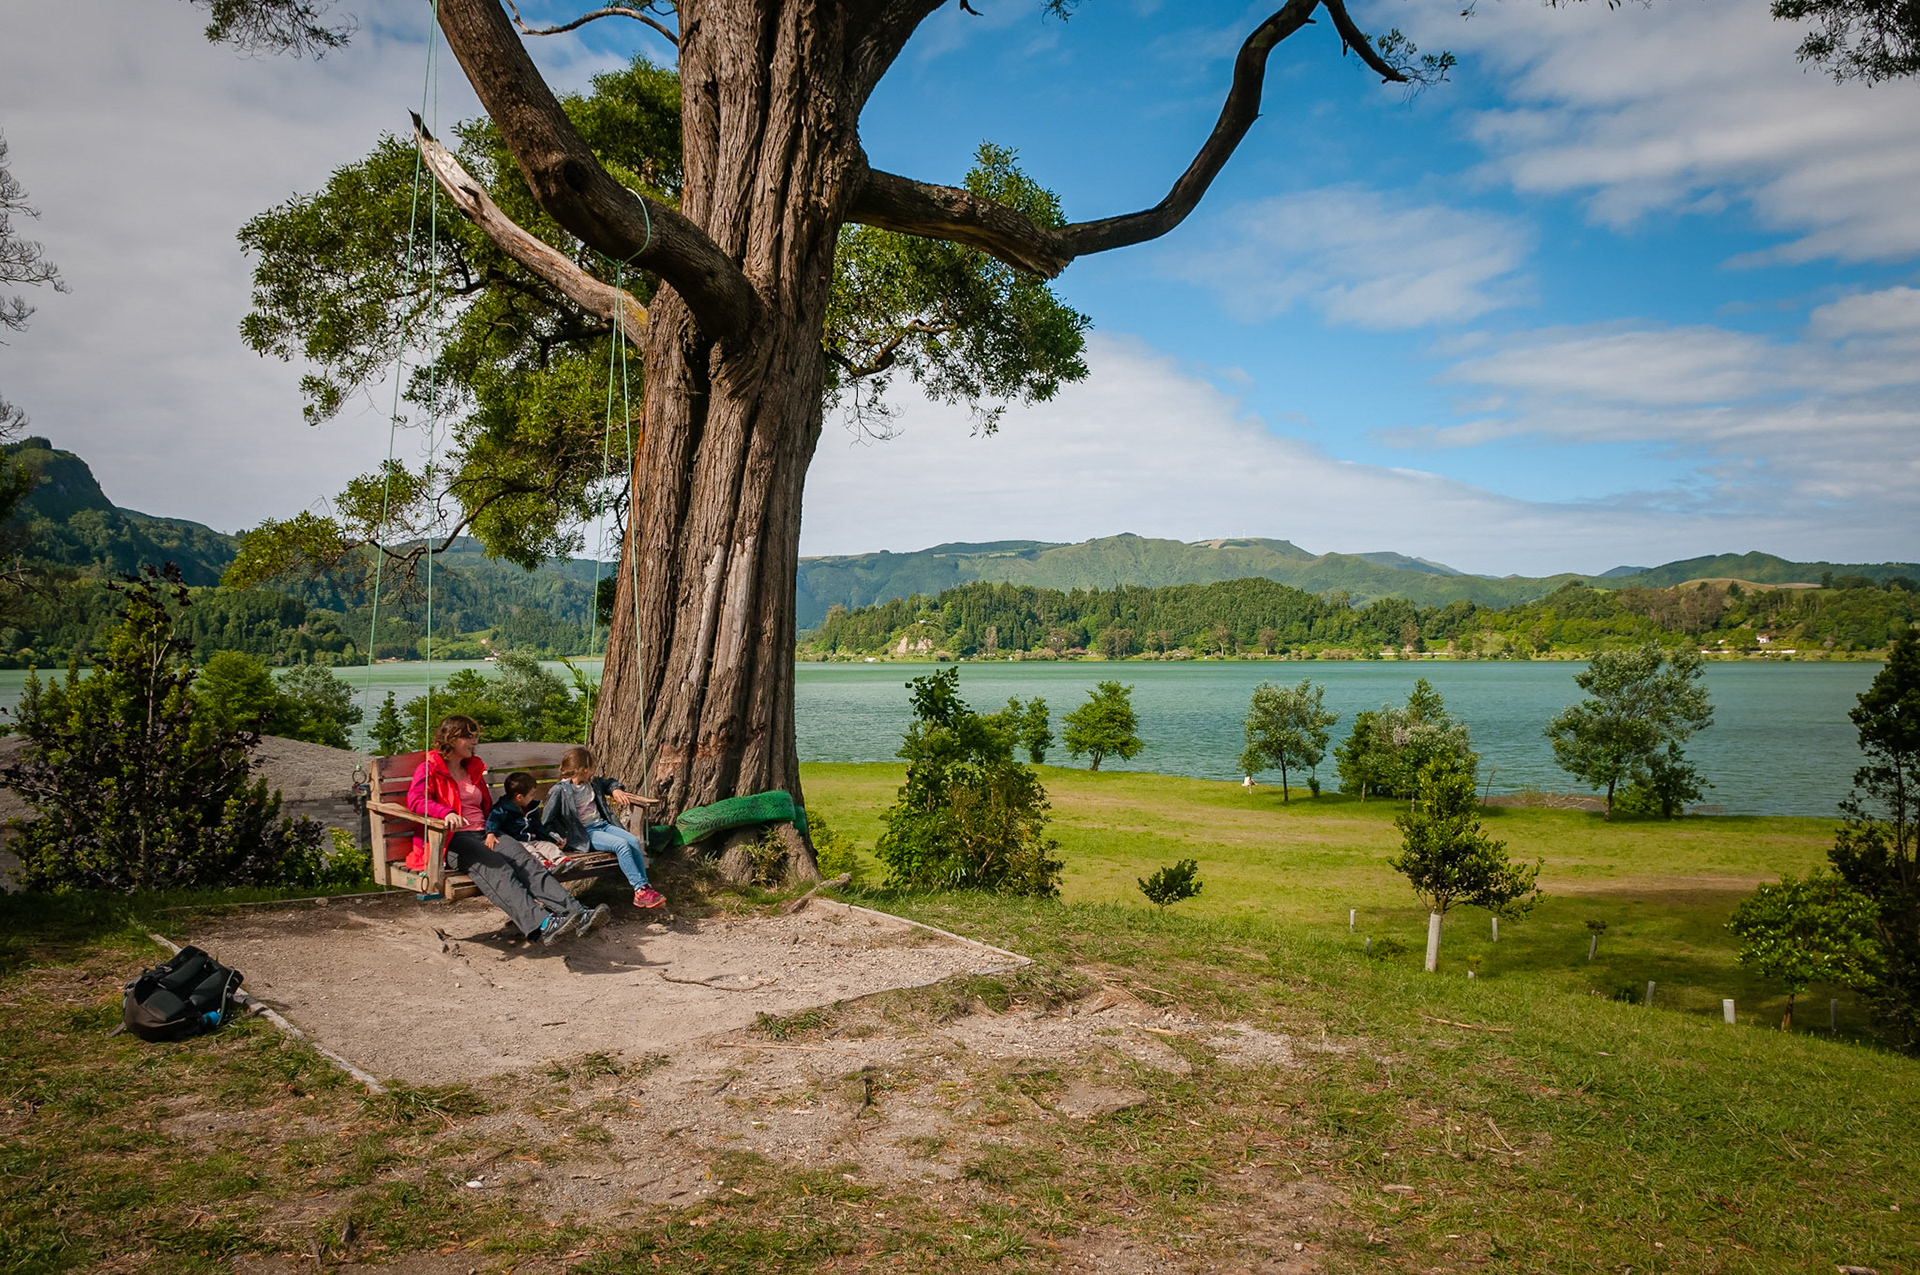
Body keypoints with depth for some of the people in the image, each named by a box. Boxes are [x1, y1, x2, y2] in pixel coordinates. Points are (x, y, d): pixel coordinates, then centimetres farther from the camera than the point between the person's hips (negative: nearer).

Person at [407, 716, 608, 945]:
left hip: (483, 836, 6)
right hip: (452, 841, -6)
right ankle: (541, 925, -55)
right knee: (493, 866, -35)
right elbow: (415, 799, -13)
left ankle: (575, 912, -45)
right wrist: (446, 813, -32)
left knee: (524, 861, -24)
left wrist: (491, 831, 12)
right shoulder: (430, 769, 6)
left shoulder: (474, 768, 26)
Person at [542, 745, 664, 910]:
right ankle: (640, 891, -26)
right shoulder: (560, 790, -12)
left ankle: (644, 887, -16)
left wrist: (615, 790, 9)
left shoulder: (592, 782, 9)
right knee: (622, 844, -28)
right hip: (585, 834, -7)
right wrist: (562, 836, -17)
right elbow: (547, 820, -10)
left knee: (633, 841, -18)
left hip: (603, 825, 7)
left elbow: (609, 782, 30)